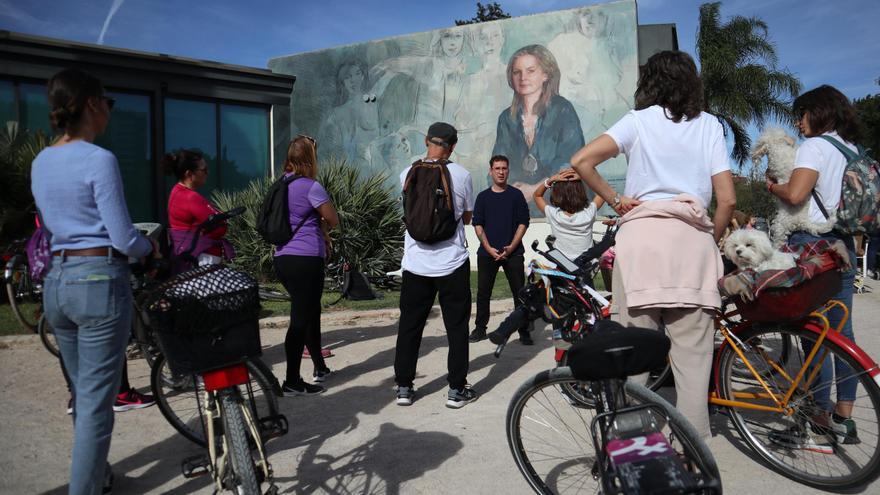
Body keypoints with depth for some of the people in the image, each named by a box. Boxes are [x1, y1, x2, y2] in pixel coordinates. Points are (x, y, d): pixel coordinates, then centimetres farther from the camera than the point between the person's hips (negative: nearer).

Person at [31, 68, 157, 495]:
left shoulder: (41, 163, 9)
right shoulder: (99, 160, -14)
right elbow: (123, 238, -14)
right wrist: (150, 247, 5)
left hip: (56, 281, 8)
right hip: (99, 281, -8)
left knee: (84, 393, 22)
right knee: (96, 400, 1)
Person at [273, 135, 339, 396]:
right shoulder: (311, 187, -11)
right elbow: (334, 220, -5)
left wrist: (321, 234, 10)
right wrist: (322, 228, 14)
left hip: (283, 258, 8)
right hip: (306, 259, -8)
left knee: (310, 312, 19)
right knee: (301, 319, -4)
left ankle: (320, 368, 32)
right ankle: (292, 382, 0)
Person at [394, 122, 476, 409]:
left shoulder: (407, 174, -1)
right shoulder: (461, 175, -6)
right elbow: (467, 218, 6)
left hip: (416, 263, 2)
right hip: (453, 263, -2)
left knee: (410, 326, 12)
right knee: (457, 326, 9)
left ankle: (403, 387, 18)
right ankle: (457, 389, 14)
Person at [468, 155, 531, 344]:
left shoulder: (516, 195, 4)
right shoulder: (483, 197, 9)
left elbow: (523, 223, 1)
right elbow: (477, 224, 6)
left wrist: (511, 247, -10)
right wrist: (489, 248, -7)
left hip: (512, 252, -2)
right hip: (487, 252, 2)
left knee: (520, 292, -3)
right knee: (483, 292, 6)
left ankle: (524, 331, 4)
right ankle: (480, 328, 17)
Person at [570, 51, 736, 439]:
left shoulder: (639, 120, 9)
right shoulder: (709, 124, 14)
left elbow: (581, 162, -5)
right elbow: (727, 199, 6)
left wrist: (614, 200, 5)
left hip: (641, 233, -1)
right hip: (692, 236, 2)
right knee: (693, 352, 4)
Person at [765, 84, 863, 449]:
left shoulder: (814, 145, -8)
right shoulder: (851, 149, 18)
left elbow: (795, 194, -21)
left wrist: (770, 185, -3)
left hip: (812, 243, -9)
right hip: (844, 243, 9)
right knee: (842, 332, 11)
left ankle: (819, 426, -1)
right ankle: (843, 419, 19)